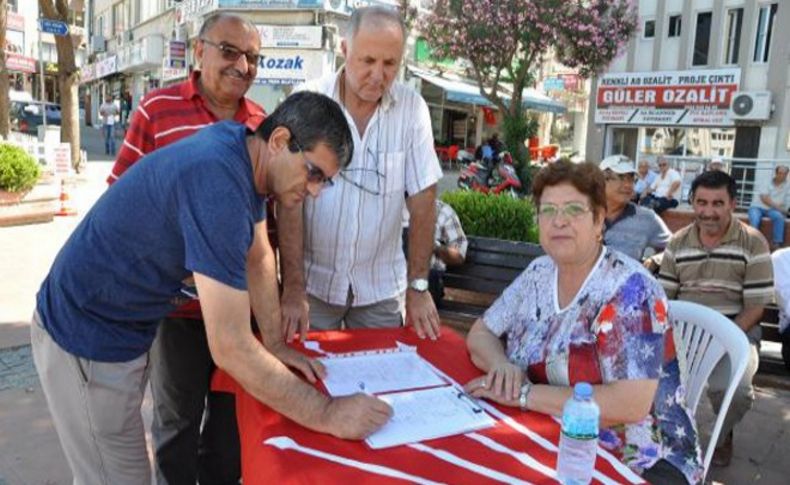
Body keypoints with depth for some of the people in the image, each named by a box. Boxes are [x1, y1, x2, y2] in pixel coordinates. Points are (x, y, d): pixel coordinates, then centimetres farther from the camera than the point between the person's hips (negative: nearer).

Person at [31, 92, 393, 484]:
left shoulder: (245, 148, -6)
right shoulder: (218, 183, -35)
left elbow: (259, 258, 5)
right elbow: (231, 348, -36)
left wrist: (276, 344, 0)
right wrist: (328, 415, -30)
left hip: (128, 328, 9)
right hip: (87, 337, -9)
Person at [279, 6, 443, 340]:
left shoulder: (412, 108, -6)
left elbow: (422, 197, -6)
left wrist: (418, 286, -7)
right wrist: (293, 287, -17)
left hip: (381, 285, 2)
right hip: (313, 279, -1)